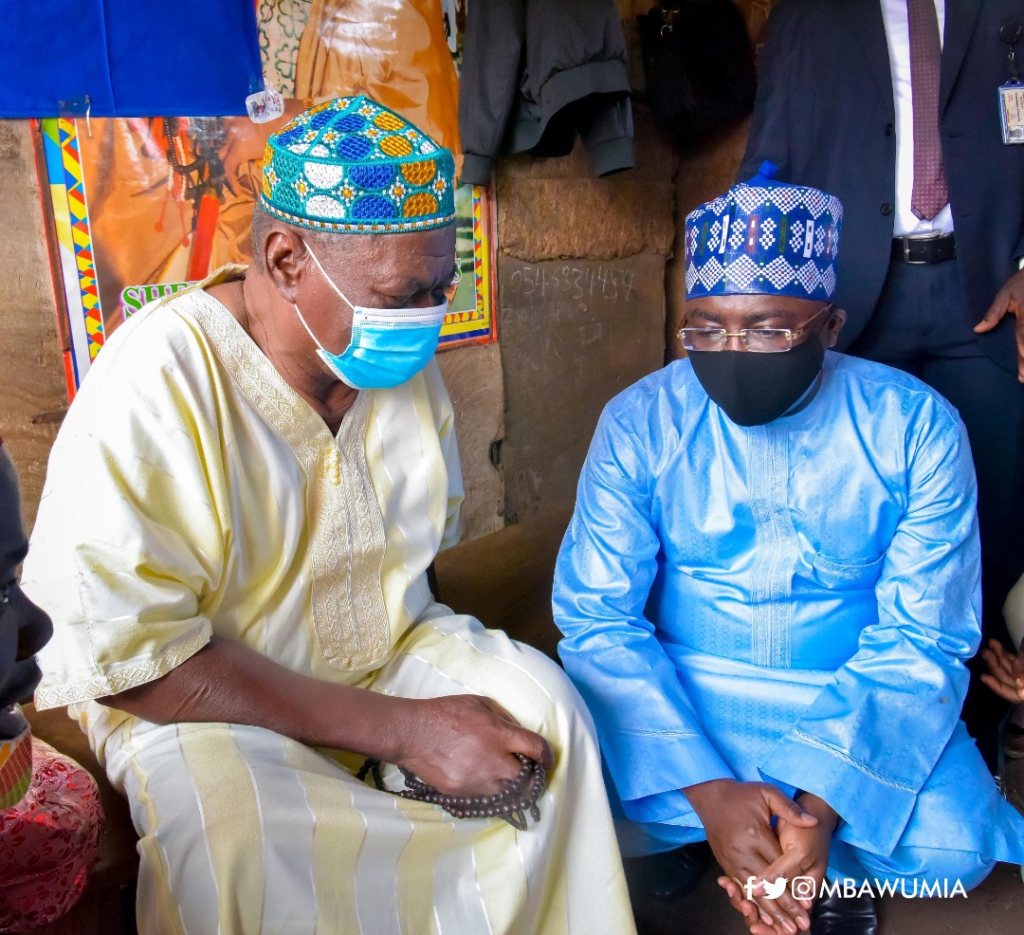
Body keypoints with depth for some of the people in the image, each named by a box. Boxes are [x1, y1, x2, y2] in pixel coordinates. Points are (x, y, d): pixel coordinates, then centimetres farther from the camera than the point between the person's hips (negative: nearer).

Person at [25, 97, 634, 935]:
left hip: (389, 655, 5)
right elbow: (130, 655, -25)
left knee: (541, 703, -18)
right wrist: (398, 729, -26)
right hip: (192, 701, -4)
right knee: (241, 834, -34)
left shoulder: (408, 362, -3)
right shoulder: (154, 386, -23)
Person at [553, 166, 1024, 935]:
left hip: (850, 705, 1)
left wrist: (822, 804, -24)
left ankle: (833, 863, 10)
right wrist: (705, 788, -25)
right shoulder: (640, 422, -11)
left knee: (952, 845, -25)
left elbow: (921, 638, -10)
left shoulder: (917, 428, -11)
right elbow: (598, 616, -13)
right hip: (679, 696, 0)